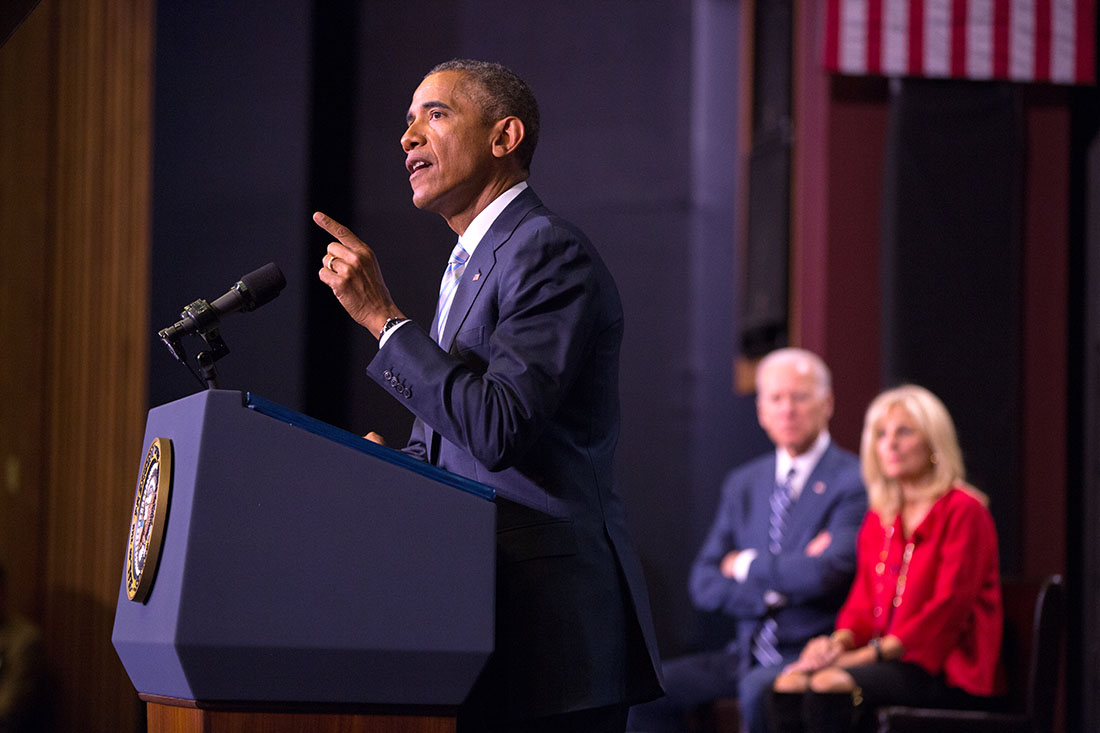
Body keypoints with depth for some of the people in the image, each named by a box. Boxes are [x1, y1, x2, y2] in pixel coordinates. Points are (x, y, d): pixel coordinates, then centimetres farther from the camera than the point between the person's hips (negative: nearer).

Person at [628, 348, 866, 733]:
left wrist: (747, 566, -5)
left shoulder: (853, 481, -5)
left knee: (758, 688, -37)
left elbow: (827, 573, -20)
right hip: (748, 654, 6)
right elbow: (705, 585, 8)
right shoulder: (742, 484, 15)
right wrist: (778, 588, -10)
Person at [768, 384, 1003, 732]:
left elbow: (949, 607, -13)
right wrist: (840, 641, -7)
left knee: (829, 688, -31)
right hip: (893, 661, 7)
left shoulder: (963, 510, -4)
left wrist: (875, 652, -18)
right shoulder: (878, 520, 20)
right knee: (789, 685, -21)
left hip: (947, 669, -7)